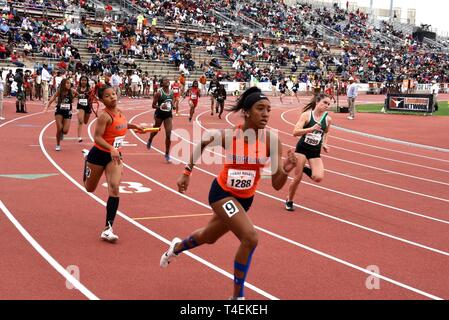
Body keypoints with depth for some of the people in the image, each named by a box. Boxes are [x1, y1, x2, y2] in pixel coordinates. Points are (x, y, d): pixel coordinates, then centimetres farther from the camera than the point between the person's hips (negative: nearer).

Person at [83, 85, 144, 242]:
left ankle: (108, 229, -12)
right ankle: (87, 160, 53)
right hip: (99, 154, -4)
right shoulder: (105, 116, -22)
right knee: (89, 188, 18)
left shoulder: (119, 112, 0)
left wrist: (134, 126, 16)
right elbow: (97, 137, -29)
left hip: (115, 155, 4)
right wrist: (111, 149, -42)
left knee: (114, 189, -15)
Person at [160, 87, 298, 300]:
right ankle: (237, 296, -4)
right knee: (250, 238, -23)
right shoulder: (227, 136, -23)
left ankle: (177, 247, 60)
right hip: (222, 193, -4)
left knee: (208, 237, 26)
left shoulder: (272, 141, -19)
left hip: (245, 199, 4)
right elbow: (201, 145, -1)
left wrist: (286, 170, -36)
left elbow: (276, 185, -17)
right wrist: (186, 173, 1)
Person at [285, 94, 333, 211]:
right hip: (302, 148, -3)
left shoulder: (328, 119, 1)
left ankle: (306, 170, 16)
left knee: (318, 178, -17)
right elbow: (295, 132, -18)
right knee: (297, 178, -2)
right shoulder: (306, 115, -10)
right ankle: (289, 201, 22)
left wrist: (324, 144, 8)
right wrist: (311, 129, -30)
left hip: (315, 152, 3)